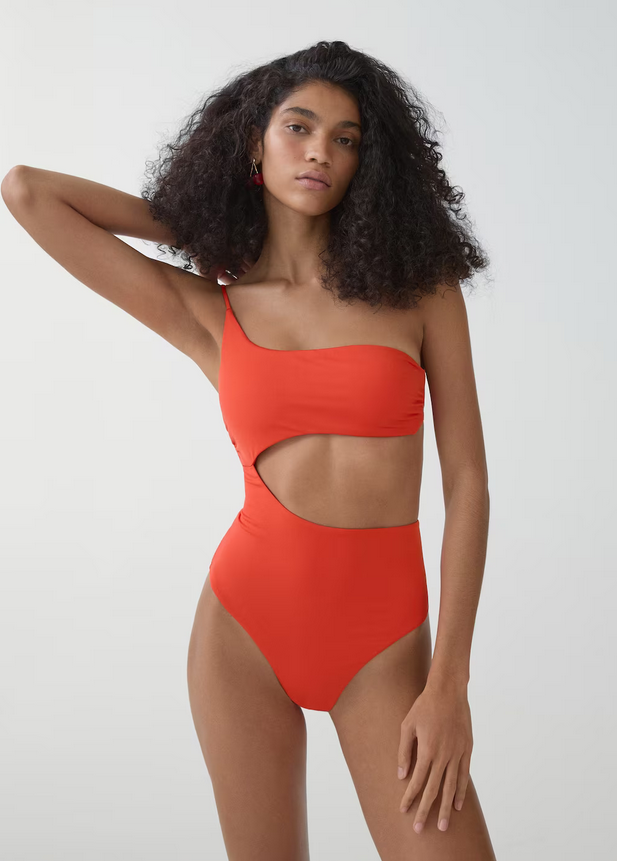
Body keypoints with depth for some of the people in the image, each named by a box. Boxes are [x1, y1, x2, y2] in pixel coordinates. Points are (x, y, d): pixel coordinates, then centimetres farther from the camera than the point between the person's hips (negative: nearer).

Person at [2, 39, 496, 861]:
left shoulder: (420, 286, 1)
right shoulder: (206, 310, 1)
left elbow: (468, 482, -2)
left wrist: (449, 682, -8)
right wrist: (200, 230, 9)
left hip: (385, 641, 0)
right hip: (245, 622, 1)